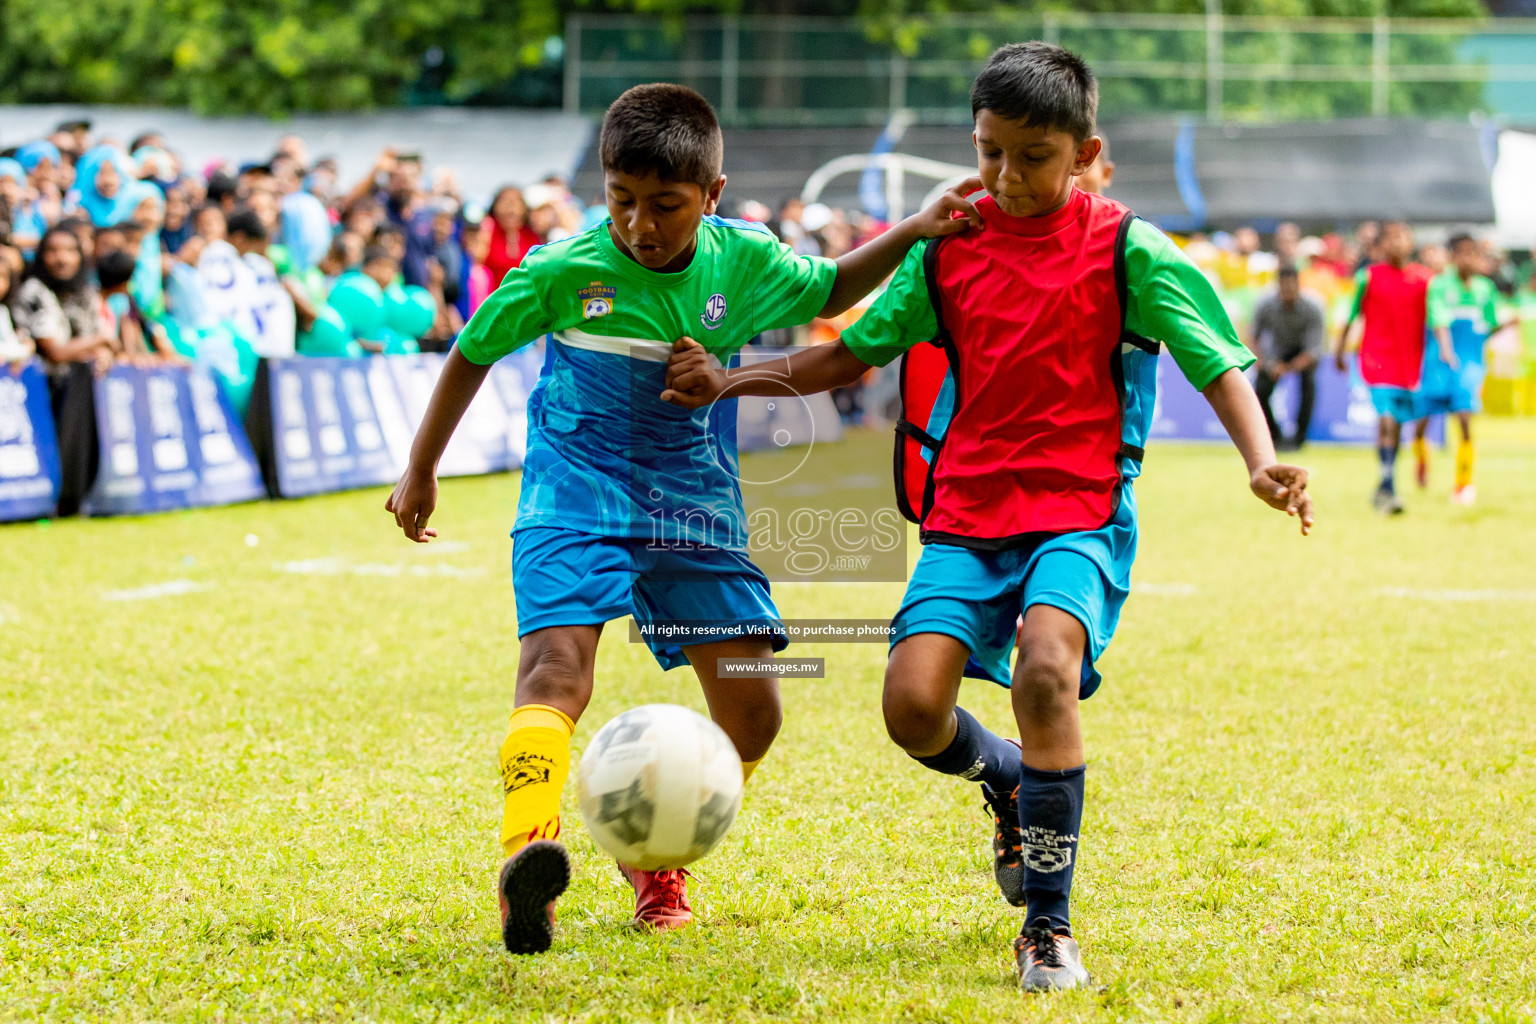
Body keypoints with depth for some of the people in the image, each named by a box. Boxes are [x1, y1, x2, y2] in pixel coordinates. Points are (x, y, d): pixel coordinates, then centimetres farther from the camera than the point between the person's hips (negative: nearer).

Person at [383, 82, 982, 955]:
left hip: (694, 503, 4)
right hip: (578, 494, -4)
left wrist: (911, 234, 2)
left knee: (752, 710, 1)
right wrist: (421, 471, 11)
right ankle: (529, 857, -45)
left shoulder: (743, 263, -4)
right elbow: (474, 352, 3)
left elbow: (829, 294, 17)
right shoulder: (563, 271, -12)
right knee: (558, 664, -28)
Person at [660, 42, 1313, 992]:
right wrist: (729, 381, 11)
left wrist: (1261, 461, -19)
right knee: (912, 705, -16)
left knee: (1046, 669, -31)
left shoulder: (1126, 248, -1)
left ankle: (1049, 926, -16)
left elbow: (1218, 362, -2)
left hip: (1080, 513, -4)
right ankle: (1008, 780, 23)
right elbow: (854, 353, 19)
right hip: (967, 513, 4)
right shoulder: (948, 250, 10)